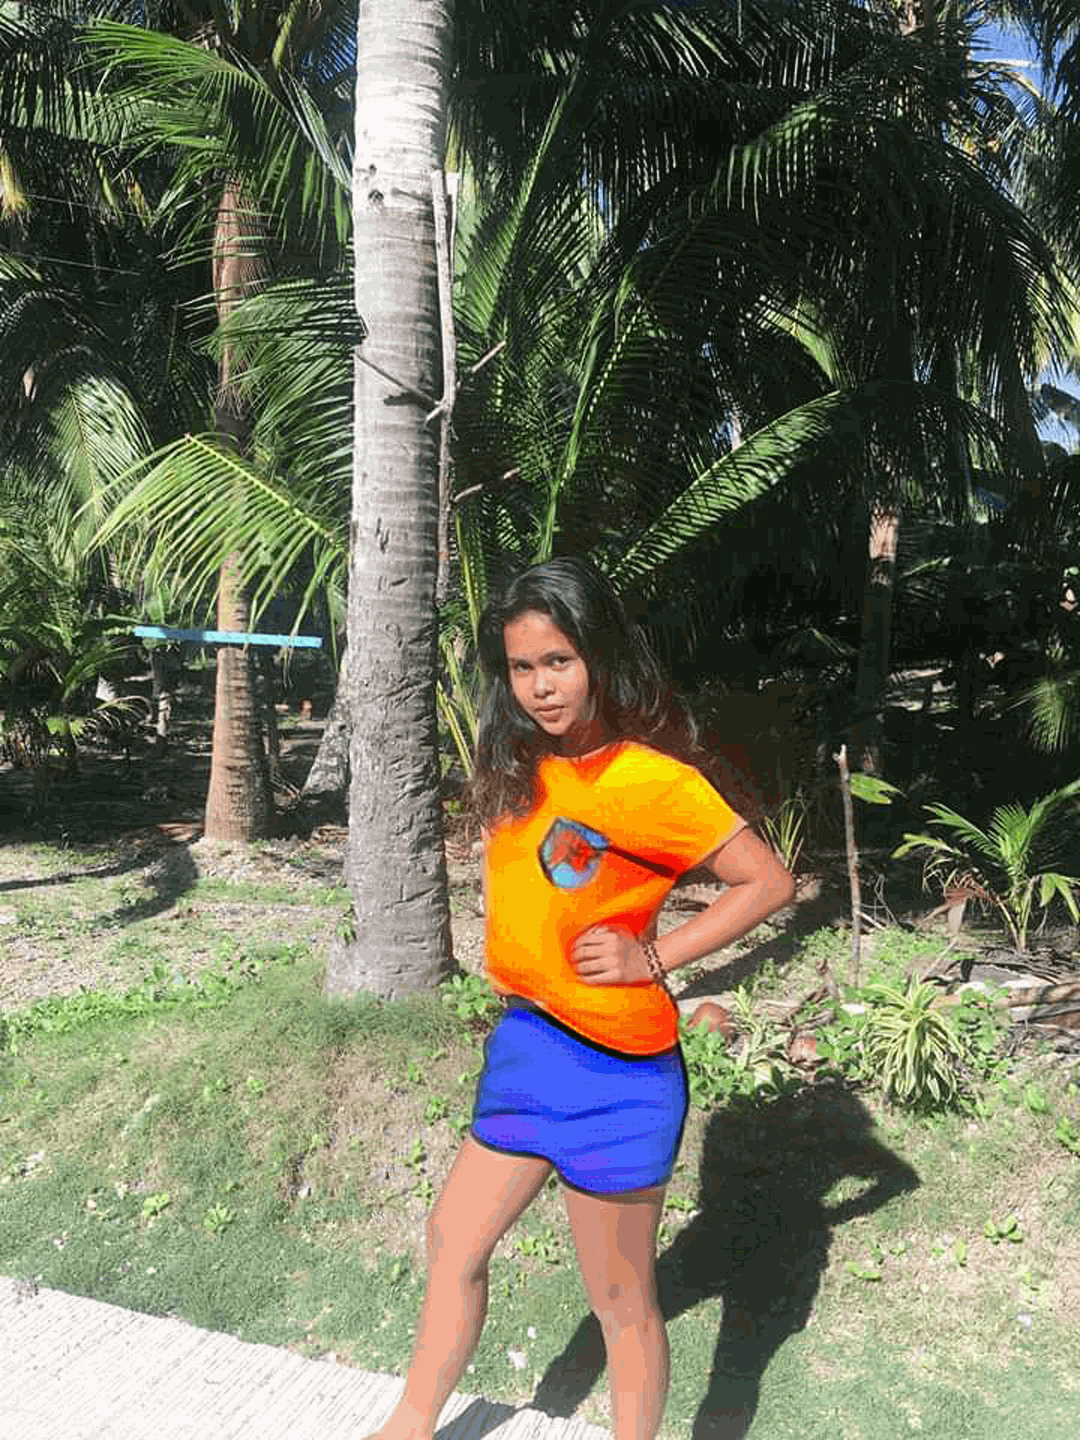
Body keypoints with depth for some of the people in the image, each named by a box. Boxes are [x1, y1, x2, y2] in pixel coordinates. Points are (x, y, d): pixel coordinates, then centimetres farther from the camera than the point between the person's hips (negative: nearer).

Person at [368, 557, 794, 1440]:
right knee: (453, 1241, 20)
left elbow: (768, 881, -15)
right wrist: (505, 946, 5)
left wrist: (654, 957, -18)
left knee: (621, 1299, 9)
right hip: (526, 1039, 8)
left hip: (614, 1070, -8)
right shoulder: (520, 767, 2)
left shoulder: (650, 780, -20)